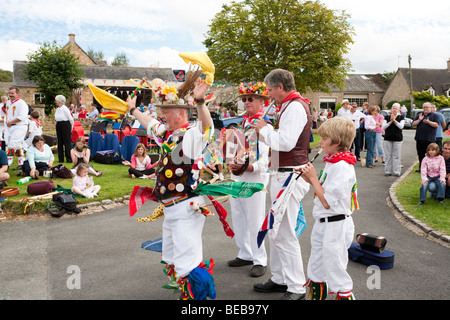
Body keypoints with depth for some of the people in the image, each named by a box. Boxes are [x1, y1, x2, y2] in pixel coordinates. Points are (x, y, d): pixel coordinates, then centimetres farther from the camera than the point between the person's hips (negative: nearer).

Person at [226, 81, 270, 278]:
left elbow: (266, 160, -15)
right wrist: (232, 164, 0)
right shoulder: (242, 123, 13)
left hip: (255, 177, -7)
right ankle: (245, 254, 27)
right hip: (237, 176, 8)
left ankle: (260, 260, 11)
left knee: (255, 219, -1)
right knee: (238, 217, 13)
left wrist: (247, 167, -28)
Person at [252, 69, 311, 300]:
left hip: (290, 176, -11)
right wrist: (265, 130, 7)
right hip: (283, 174, 11)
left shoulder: (295, 107, -14)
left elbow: (286, 142, -25)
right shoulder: (291, 106, 18)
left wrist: (264, 129, -11)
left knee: (285, 233, -6)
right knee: (276, 231, 16)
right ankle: (280, 279, 29)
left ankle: (296, 288, 6)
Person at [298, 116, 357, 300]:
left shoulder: (342, 167, -23)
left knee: (335, 270, 2)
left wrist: (314, 178, -18)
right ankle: (317, 295, 40)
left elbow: (327, 202, -24)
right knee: (316, 271, 23)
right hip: (322, 223, 10)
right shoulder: (332, 162, 8)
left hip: (335, 226, -10)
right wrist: (310, 179, 2)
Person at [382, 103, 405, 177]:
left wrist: (394, 120, -16)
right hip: (388, 138, 1)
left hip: (397, 138, -1)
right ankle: (387, 171, 7)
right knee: (388, 155, 2)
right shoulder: (387, 117, 9)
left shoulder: (401, 117, 6)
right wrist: (390, 121, -14)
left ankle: (397, 171, 4)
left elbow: (401, 126, -10)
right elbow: (383, 126, -3)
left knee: (397, 156, -2)